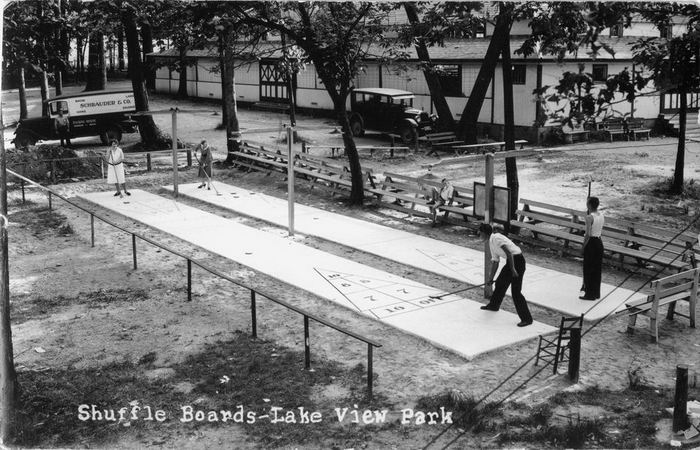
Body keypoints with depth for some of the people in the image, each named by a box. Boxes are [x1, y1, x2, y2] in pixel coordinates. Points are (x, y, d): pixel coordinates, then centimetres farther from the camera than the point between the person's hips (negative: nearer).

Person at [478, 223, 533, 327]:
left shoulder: (496, 238, -14)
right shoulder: (491, 244, 16)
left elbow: (509, 253, -22)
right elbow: (495, 262, 22)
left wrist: (513, 269, -23)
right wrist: (490, 278, 23)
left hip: (517, 260, -10)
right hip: (510, 262, 10)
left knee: (515, 291, -11)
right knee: (500, 283, 23)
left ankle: (526, 319, -8)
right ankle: (493, 305, 46)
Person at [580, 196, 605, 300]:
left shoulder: (589, 217, -17)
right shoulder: (602, 216, 7)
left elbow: (588, 234, -21)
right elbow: (601, 231, 13)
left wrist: (584, 245, -10)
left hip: (591, 242, -7)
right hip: (599, 242, 8)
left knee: (588, 269, 3)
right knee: (597, 269, 14)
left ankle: (590, 294, 7)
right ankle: (596, 293, 22)